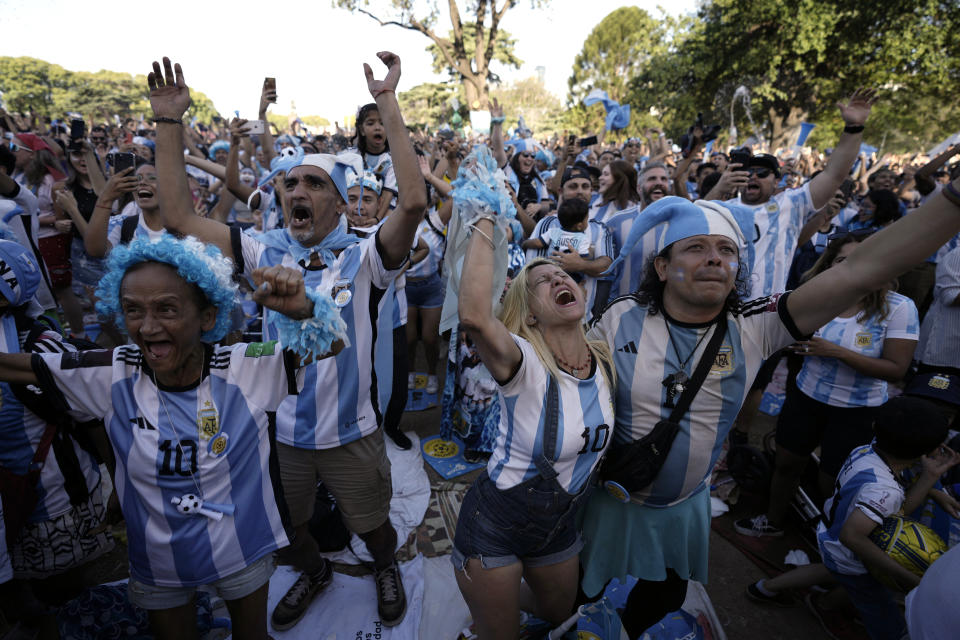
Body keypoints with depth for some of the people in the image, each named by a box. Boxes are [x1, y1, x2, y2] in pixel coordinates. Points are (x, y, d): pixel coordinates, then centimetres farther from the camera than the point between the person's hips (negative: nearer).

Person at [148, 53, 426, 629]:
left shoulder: (362, 258, -15)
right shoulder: (267, 254, -4)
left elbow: (414, 202, -31)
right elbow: (179, 217, -6)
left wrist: (387, 102, -29)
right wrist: (170, 121, -11)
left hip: (353, 435, -3)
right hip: (282, 434, 4)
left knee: (373, 526, 20)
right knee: (290, 529, 27)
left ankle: (387, 569, 54)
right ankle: (314, 573, 59)